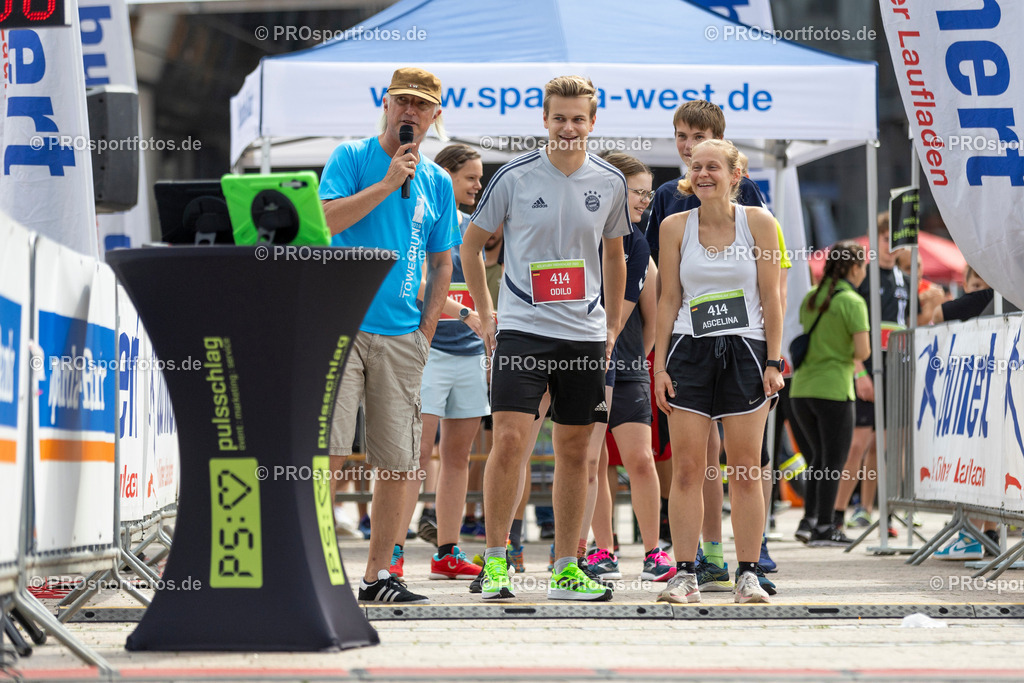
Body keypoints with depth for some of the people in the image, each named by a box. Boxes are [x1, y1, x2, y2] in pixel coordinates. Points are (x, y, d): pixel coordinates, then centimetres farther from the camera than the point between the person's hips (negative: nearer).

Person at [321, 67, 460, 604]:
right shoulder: (351, 157, 3)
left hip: (402, 336, 4)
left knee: (398, 465, 3)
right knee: (327, 450, -13)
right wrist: (388, 183, -13)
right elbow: (327, 220, -11)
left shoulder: (438, 182, 14)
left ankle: (377, 575, 11)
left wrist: (426, 330, 8)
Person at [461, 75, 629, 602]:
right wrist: (485, 315, 5)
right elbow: (471, 244, 8)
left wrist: (613, 326, 15)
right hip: (522, 328, -3)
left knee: (574, 450, 6)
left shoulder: (610, 182, 5)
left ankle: (565, 568, 14)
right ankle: (495, 561, -4)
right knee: (509, 439, -14)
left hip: (584, 334, 3)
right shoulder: (514, 177, -4)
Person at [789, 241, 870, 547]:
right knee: (833, 461, 3)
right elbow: (863, 351, -16)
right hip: (833, 389, -6)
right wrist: (854, 355, 6)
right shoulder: (852, 301, -10)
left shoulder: (811, 297, 10)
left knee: (819, 458, 18)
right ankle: (824, 527, 4)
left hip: (801, 387, 6)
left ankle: (809, 519, 12)